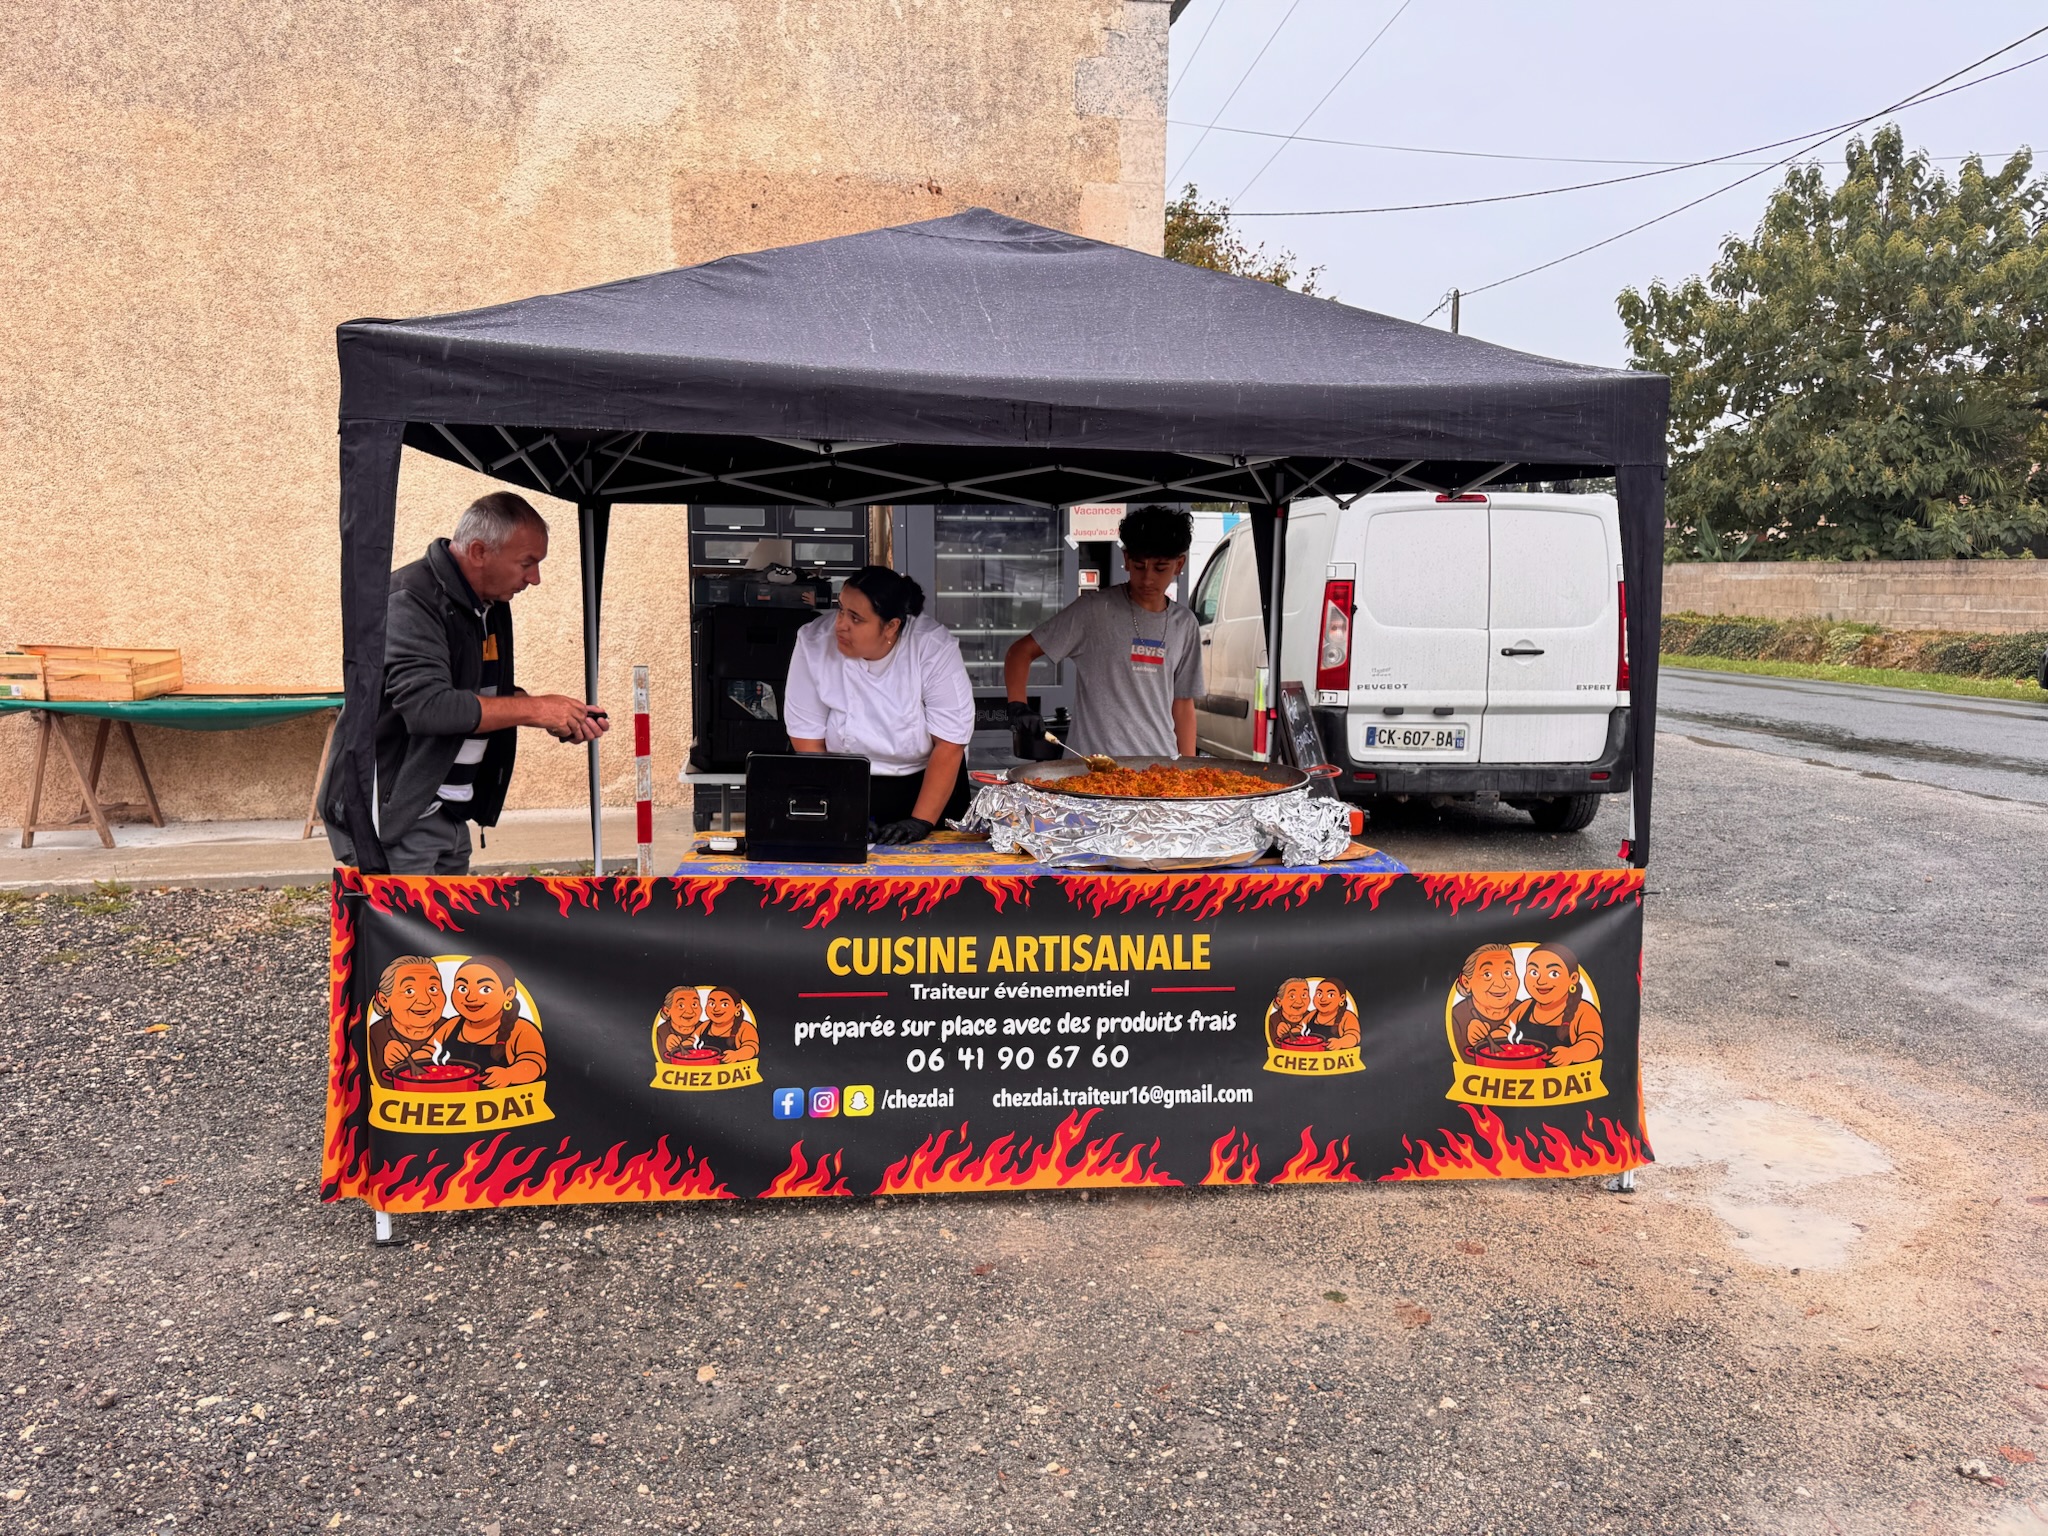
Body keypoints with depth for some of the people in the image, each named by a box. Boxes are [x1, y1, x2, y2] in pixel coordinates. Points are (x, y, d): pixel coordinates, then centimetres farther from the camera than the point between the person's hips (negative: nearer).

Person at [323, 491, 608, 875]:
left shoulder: (492, 605, 11)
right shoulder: (411, 600, -18)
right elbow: (427, 705, -30)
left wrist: (559, 719, 1)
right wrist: (534, 709, -24)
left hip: (450, 813, 9)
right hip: (392, 814, -9)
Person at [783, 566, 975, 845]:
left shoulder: (935, 647, -18)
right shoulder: (813, 643, -14)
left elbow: (949, 745, -15)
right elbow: (808, 742, -9)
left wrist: (921, 822, -22)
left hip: (928, 783, -1)